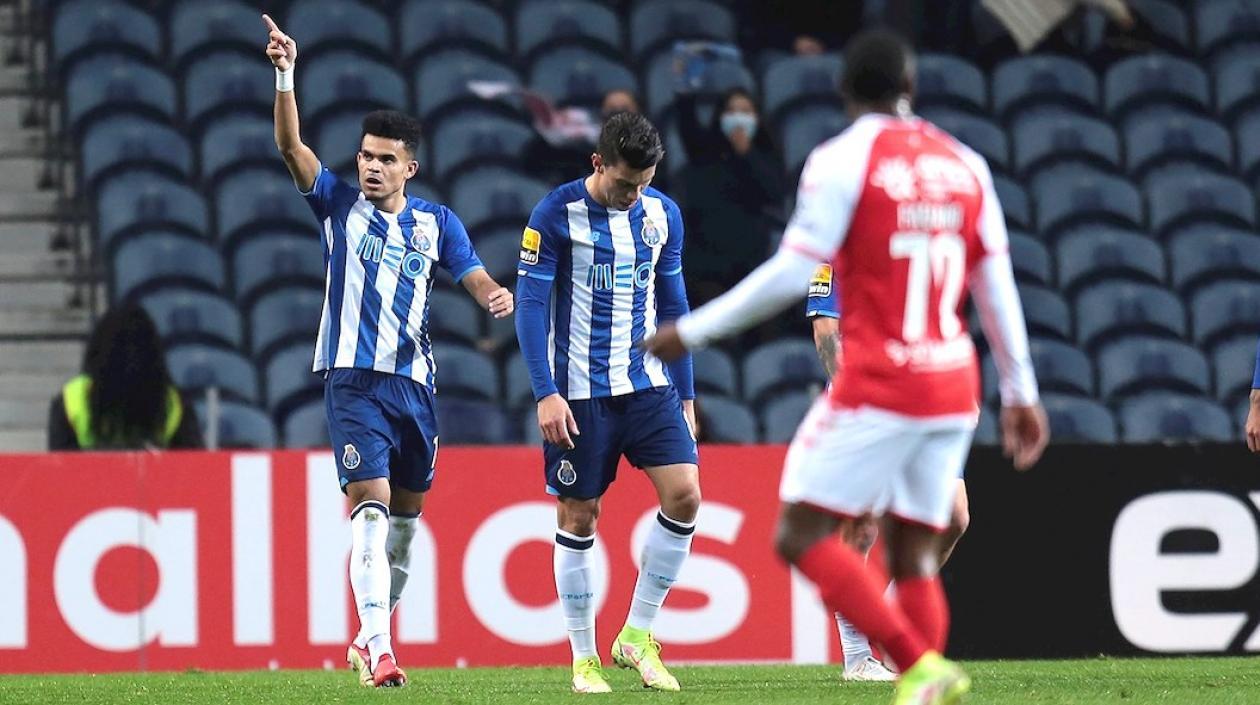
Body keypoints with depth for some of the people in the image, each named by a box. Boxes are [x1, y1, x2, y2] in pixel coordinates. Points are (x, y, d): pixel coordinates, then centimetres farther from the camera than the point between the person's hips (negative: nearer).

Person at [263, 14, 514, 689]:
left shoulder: (436, 222, 10)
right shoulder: (340, 203, 3)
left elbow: (475, 278, 4)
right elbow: (291, 147, -8)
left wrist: (497, 296, -20)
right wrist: (284, 78, -22)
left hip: (415, 381, 4)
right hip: (354, 380, -4)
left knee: (406, 511, 12)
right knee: (370, 505, -17)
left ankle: (373, 632, 30)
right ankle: (377, 649, -24)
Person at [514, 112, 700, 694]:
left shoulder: (663, 214, 6)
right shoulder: (557, 214, -8)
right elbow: (530, 303, -8)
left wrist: (685, 395, 13)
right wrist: (545, 393, -15)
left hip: (648, 384, 4)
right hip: (579, 393, -4)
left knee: (684, 495, -12)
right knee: (578, 520, 1)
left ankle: (637, 634, 0)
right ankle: (584, 658, 12)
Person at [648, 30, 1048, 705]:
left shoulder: (842, 160, -6)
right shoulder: (966, 166, 11)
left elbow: (794, 272, -11)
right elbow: (997, 288, 13)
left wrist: (692, 331, -3)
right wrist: (1020, 393, 19)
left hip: (876, 388, -6)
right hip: (953, 389, 6)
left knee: (802, 535, -4)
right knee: (914, 557, 10)